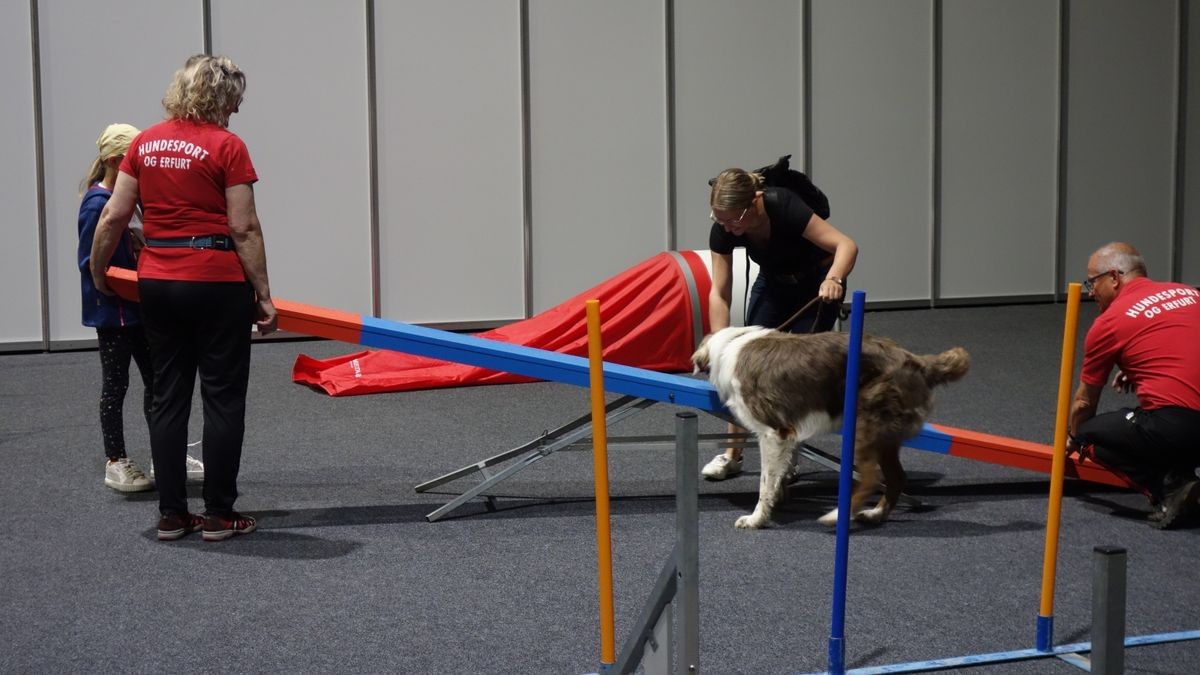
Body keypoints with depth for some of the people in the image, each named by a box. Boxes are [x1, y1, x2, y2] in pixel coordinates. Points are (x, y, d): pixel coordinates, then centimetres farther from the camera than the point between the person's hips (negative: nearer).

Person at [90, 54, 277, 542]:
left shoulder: (144, 144, 6)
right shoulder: (226, 146, -9)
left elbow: (113, 217, 6)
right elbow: (244, 230, -11)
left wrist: (98, 273, 20)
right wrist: (263, 294, -6)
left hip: (157, 282, 5)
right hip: (215, 282, -5)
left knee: (168, 397, 11)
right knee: (222, 399, 3)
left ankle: (171, 514, 13)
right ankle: (218, 515, 7)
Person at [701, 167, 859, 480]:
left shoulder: (783, 207, -36)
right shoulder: (722, 228, -24)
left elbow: (846, 245, -39)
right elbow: (719, 293, -21)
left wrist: (833, 279, -58)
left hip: (817, 285, -4)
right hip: (773, 283, 4)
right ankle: (733, 454, 5)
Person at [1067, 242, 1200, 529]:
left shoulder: (1109, 322, 2)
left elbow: (1084, 403, 17)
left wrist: (1073, 439, 36)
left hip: (1174, 430, -7)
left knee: (1090, 434, 15)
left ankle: (1166, 490, -4)